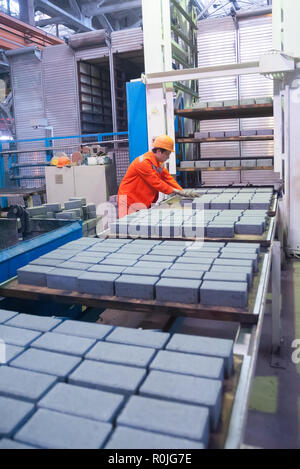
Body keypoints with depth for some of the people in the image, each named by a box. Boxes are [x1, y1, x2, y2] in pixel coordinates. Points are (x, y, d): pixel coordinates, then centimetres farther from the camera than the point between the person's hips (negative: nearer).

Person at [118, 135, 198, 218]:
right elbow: (155, 182, -21)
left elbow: (168, 178, 8)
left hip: (144, 203, 9)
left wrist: (182, 192, -4)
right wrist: (174, 191, -19)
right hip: (131, 200, -9)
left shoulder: (159, 163, 11)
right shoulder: (144, 162, -19)